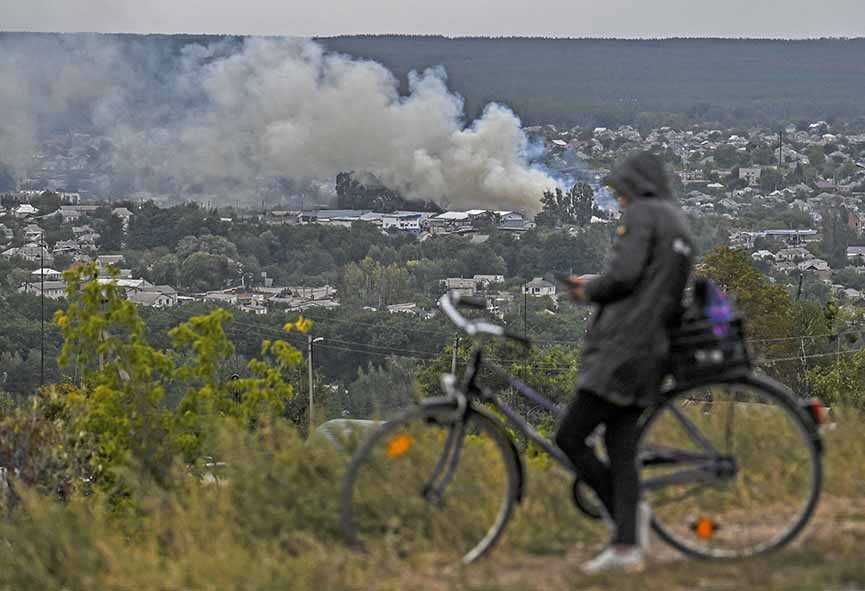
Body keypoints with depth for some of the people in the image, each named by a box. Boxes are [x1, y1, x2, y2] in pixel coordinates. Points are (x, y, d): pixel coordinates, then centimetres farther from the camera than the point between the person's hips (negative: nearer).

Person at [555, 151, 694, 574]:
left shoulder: (642, 214, -6)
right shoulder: (681, 227, 22)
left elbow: (624, 274, -18)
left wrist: (589, 291, 2)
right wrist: (593, 287, 20)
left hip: (621, 350, -9)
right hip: (651, 352, 9)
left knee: (570, 439, -5)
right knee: (621, 449, 8)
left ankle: (628, 512, -3)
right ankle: (626, 546, 3)